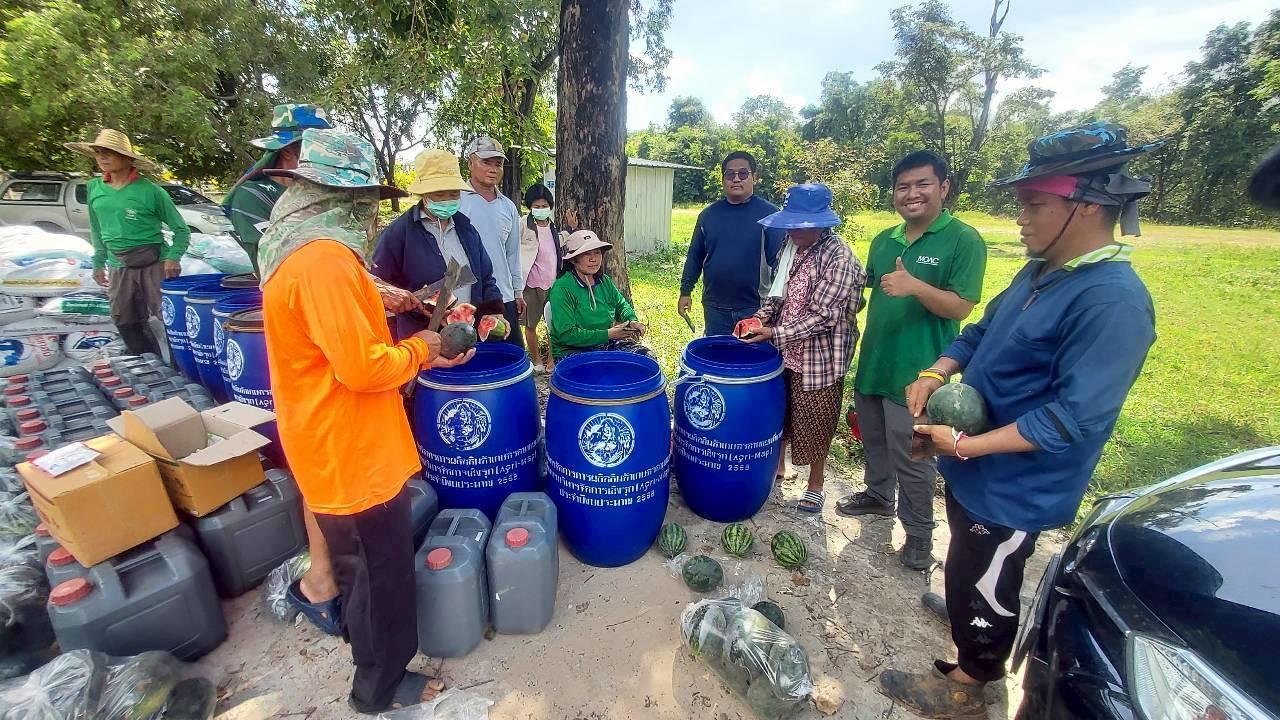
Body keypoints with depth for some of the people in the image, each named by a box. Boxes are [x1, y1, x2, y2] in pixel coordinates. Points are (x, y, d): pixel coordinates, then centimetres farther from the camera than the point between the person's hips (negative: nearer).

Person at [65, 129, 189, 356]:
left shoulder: (150, 191, -7)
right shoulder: (94, 188, 9)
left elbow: (181, 229, -5)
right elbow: (97, 231, 20)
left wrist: (173, 257, -18)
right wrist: (98, 263, 18)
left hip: (155, 264, -6)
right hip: (119, 268, 6)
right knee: (127, 324, 11)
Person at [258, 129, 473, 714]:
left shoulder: (299, 248, 8)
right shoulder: (324, 258, -26)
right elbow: (363, 367, -29)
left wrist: (414, 355, 8)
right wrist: (418, 349, -11)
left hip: (334, 446, 10)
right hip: (353, 451, -10)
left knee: (359, 562, 29)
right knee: (382, 570, 10)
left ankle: (361, 634, 54)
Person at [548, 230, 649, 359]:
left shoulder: (604, 281, 7)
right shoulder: (562, 288, -15)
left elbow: (621, 304, 25)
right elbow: (566, 335, -20)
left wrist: (632, 320, 1)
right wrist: (608, 334, -20)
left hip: (607, 344, 7)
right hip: (573, 351, -7)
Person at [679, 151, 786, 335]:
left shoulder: (769, 214, -5)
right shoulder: (709, 214, 6)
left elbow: (779, 260, -7)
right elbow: (695, 256, 10)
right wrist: (685, 291, 8)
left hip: (755, 308, -3)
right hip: (715, 307, 3)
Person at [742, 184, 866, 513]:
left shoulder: (839, 257, -19)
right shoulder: (792, 247, 3)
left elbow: (823, 315, -22)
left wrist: (774, 333, -25)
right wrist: (761, 317, -5)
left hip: (818, 357, -6)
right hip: (785, 351, 6)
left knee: (815, 422, 10)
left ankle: (815, 485, 31)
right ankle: (777, 464, 41)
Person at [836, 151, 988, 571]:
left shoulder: (963, 240, -10)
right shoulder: (883, 240, 8)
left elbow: (961, 307, -16)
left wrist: (915, 286, -32)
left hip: (916, 373, -6)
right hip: (872, 362, 6)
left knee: (912, 458, 5)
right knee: (874, 440, 22)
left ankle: (919, 534, 24)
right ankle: (878, 496, 45)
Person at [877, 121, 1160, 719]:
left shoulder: (1113, 300, -25)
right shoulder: (1040, 271, 3)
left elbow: (1075, 419, -28)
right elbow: (982, 331, 13)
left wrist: (963, 445, -27)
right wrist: (934, 374, -5)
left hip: (1013, 485, -7)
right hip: (977, 468, 8)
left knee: (981, 584, 13)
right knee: (970, 568, 28)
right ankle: (965, 609, 55)